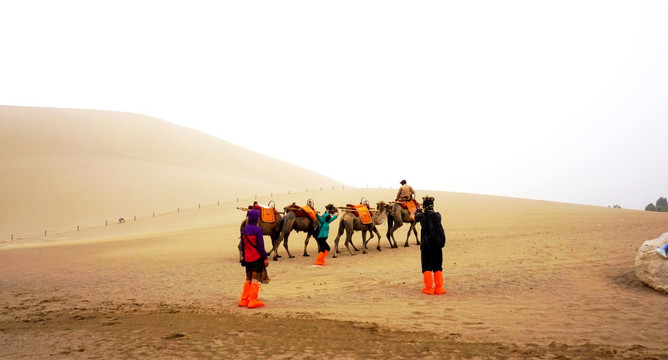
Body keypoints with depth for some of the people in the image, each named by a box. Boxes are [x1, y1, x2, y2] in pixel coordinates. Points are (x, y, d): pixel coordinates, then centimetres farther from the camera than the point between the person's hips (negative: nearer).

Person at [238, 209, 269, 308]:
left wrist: (243, 256, 20)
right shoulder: (258, 230, -15)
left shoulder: (244, 230, 3)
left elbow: (242, 245, 9)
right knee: (255, 279, 1)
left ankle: (244, 300, 18)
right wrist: (265, 257, -8)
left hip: (247, 258, 6)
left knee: (248, 279, 16)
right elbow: (261, 245, -15)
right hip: (257, 258, -6)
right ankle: (253, 301, 1)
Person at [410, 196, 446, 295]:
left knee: (427, 267, 5)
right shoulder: (437, 215, 1)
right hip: (438, 245, 3)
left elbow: (412, 217, 12)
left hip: (426, 245, -3)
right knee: (437, 267, 12)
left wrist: (414, 211, 35)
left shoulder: (422, 216, -7)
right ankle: (439, 288, 12)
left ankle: (429, 288, 3)